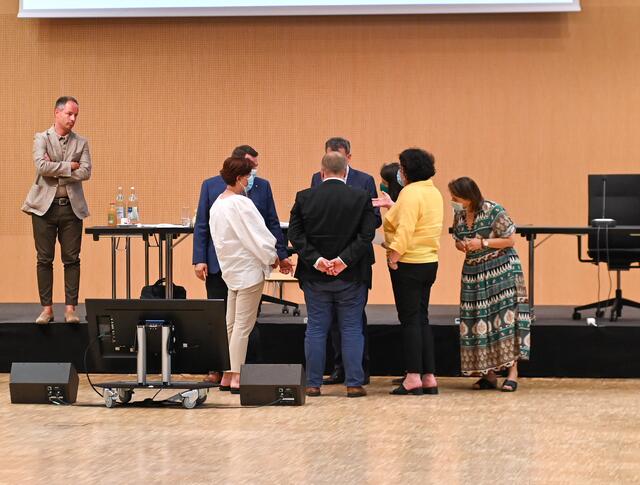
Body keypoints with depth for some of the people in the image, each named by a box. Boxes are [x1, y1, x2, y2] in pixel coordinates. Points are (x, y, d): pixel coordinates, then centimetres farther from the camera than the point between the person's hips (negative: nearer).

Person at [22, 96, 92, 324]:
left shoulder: (81, 143, 8)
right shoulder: (41, 139, 3)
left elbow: (86, 172, -5)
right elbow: (42, 166, -14)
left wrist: (56, 170, -10)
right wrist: (70, 166, -9)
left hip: (72, 206, 2)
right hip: (45, 205, -1)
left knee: (72, 260, 0)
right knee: (45, 260, 0)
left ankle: (70, 309, 4)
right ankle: (47, 309, 6)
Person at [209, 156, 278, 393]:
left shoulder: (217, 205, 7)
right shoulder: (242, 204, -19)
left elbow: (218, 239, 11)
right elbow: (258, 236, -16)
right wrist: (272, 257, 1)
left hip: (230, 270, 9)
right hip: (248, 269, -9)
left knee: (232, 324, 13)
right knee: (243, 325, -4)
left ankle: (228, 376, 17)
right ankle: (236, 377, -2)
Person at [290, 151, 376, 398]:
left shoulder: (304, 197, -1)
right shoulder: (361, 197, -5)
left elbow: (295, 234, -5)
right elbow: (367, 235, -11)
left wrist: (315, 259, -9)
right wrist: (345, 259, -14)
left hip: (315, 276, 1)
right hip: (351, 276, -1)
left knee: (316, 330, 9)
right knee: (352, 329, 6)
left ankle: (313, 384, 11)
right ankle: (354, 384, 5)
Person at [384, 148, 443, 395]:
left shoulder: (411, 193, -16)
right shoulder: (434, 192, 12)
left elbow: (405, 230, -23)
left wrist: (394, 257, -18)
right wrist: (393, 209, 23)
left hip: (408, 264, -9)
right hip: (429, 261, 9)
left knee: (410, 320, -4)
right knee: (421, 318, 13)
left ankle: (413, 377, -4)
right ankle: (429, 377, 12)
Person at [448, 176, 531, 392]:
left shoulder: (494, 211, -12)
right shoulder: (459, 216, 7)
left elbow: (510, 239, -8)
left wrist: (482, 243, -16)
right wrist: (461, 245, -3)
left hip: (501, 269, -6)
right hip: (474, 273, 6)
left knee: (505, 317, -12)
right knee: (478, 322, 2)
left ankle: (512, 372, -10)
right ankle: (488, 373, 9)